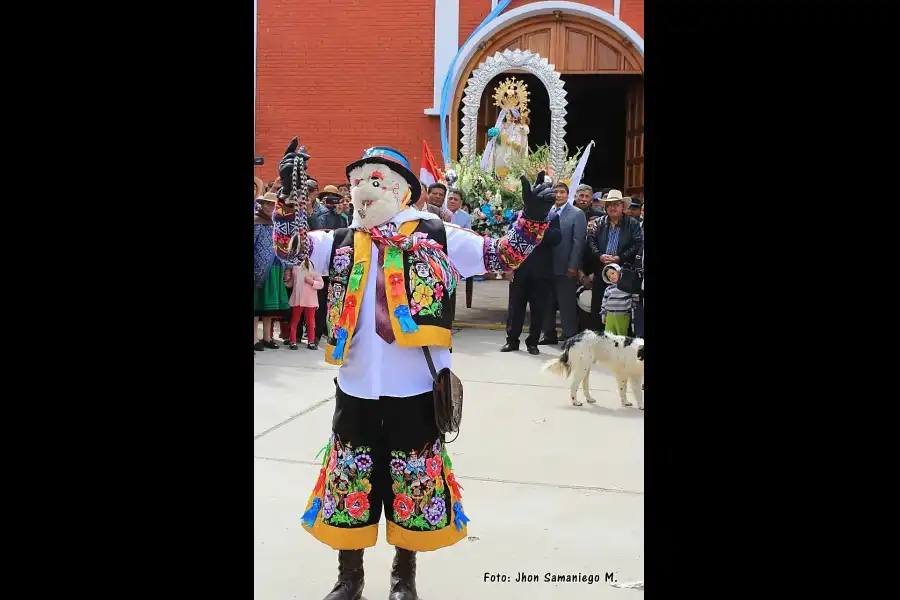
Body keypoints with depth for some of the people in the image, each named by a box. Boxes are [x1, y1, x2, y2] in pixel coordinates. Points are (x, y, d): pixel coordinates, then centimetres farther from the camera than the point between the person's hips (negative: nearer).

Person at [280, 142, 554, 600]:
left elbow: (502, 256, -1)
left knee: (413, 484, 11)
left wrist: (532, 218, -16)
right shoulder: (343, 242, 8)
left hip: (415, 391, -2)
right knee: (349, 482, 13)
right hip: (356, 391, 3)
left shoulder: (436, 236, 0)